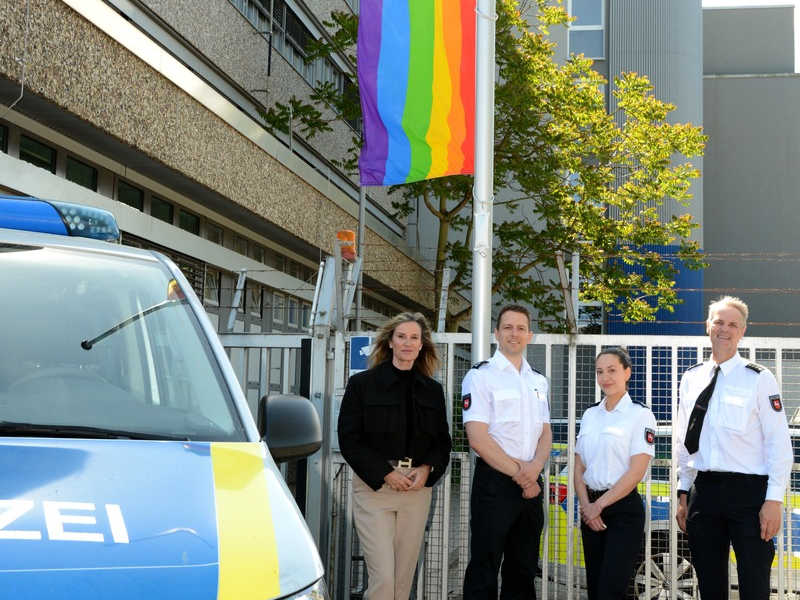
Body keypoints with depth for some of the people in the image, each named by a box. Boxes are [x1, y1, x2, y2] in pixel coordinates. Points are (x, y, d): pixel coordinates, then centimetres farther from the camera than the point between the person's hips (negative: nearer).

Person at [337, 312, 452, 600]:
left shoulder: (433, 390, 11)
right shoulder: (362, 383, 0)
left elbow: (442, 441, 13)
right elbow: (349, 439, -5)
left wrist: (427, 469, -7)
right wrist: (386, 474, -13)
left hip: (417, 489, 4)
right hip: (374, 488, -4)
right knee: (383, 577, -11)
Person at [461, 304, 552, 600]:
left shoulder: (539, 381, 14)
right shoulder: (480, 376, -6)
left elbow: (545, 433, 12)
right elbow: (478, 438, -13)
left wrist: (534, 469, -9)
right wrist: (519, 474, -11)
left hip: (531, 484, 6)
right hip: (494, 482, -6)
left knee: (523, 573, 12)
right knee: (484, 574, -1)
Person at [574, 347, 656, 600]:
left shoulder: (640, 414, -7)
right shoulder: (590, 415, 10)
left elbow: (636, 472, -13)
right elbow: (579, 467, 10)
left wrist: (599, 505, -12)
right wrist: (586, 505, -5)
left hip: (623, 509, -6)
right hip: (591, 509, 6)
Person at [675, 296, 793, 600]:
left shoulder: (759, 378, -4)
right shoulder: (691, 379, 9)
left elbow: (779, 444, -6)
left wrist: (774, 500, -12)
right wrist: (683, 494, 13)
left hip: (748, 491, -4)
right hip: (703, 491, 4)